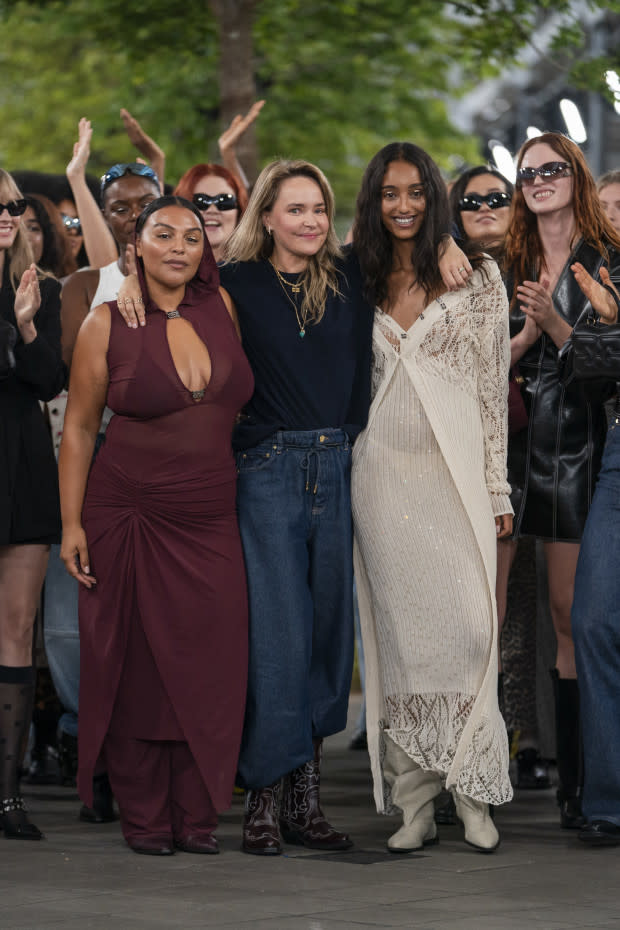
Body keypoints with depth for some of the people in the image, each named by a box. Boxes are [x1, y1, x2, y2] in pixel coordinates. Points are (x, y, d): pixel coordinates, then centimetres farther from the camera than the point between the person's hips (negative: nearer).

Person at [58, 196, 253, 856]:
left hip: (210, 518, 3)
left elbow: (238, 403, 19)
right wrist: (72, 523, -4)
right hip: (128, 516, -3)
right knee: (134, 664, 1)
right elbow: (79, 428, 0)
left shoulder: (221, 307, 4)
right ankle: (144, 817, 13)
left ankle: (196, 814, 11)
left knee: (208, 668, 0)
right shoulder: (108, 324, -4)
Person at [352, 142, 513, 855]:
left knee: (466, 623, -11)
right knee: (397, 630, 0)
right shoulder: (360, 282, 12)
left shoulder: (477, 276, 5)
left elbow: (492, 387, 3)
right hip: (381, 471, 2)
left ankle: (473, 794, -3)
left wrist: (498, 488, -1)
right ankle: (414, 803, 3)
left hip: (454, 469, -2)